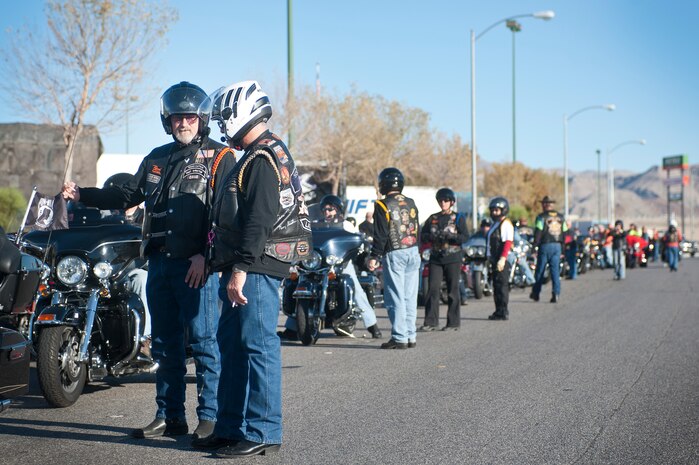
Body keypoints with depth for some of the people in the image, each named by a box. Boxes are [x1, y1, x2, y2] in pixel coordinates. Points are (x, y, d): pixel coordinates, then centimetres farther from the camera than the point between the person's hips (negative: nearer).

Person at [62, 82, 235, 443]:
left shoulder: (218, 158, -2)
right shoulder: (157, 159, 19)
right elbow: (128, 196, 26)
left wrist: (206, 255, -19)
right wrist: (82, 194, 15)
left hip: (196, 264, -7)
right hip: (159, 261, 7)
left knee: (204, 343, -5)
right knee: (165, 344, 11)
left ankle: (210, 417, 1)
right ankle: (170, 416, 18)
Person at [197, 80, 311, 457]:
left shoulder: (261, 160, -12)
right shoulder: (257, 157, 22)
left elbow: (258, 222, -21)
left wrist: (241, 269, -24)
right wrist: (230, 268, 23)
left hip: (256, 269, -11)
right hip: (246, 269, 11)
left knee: (258, 346, -8)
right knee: (233, 346, 14)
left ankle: (263, 433, -4)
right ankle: (231, 427, 21)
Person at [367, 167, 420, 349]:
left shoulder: (383, 206, -7)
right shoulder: (411, 203, 13)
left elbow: (380, 235, -11)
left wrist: (374, 257, -7)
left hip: (394, 254, -6)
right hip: (413, 253, 6)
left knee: (395, 298, -5)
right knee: (410, 297, 8)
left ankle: (399, 337, -7)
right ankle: (410, 336, 10)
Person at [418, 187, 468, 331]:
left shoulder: (458, 218, 4)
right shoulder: (433, 218, 14)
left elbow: (465, 237, -5)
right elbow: (422, 236, 10)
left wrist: (450, 236, -20)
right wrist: (432, 236, -10)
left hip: (453, 258, -3)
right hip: (435, 258, 3)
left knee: (453, 290, -1)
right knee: (433, 289, -3)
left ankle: (453, 322, 5)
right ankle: (430, 322, -1)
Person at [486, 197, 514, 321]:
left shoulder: (506, 224, -11)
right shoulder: (495, 224, 20)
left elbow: (508, 243, -19)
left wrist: (502, 259, -25)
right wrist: (489, 257, 22)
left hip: (502, 261, -10)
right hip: (494, 259, 10)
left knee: (502, 285, -9)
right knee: (496, 286, 12)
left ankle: (503, 312, -7)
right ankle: (498, 311, 17)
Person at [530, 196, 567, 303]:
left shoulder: (542, 217, -6)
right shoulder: (561, 217, 11)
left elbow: (538, 232, -11)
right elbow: (565, 231, 12)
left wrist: (535, 245, -7)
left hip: (545, 246, -4)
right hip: (557, 246, 4)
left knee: (540, 270, 6)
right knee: (555, 270, 2)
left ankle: (536, 293, 15)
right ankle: (556, 293, -10)